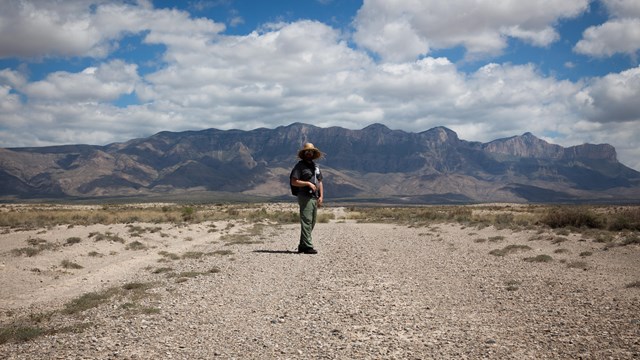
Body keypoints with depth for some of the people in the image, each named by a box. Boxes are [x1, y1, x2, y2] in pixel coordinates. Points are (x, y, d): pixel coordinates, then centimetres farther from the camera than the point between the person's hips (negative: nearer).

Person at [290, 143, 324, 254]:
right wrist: (308, 183, -17)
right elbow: (294, 182, -12)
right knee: (306, 222, -11)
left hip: (315, 198, 8)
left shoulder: (315, 167, 20)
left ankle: (302, 245, 18)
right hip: (305, 197, -8)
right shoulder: (300, 166, -3)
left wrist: (321, 196, 9)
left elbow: (320, 182, 21)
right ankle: (308, 246, -13)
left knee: (311, 223, 10)